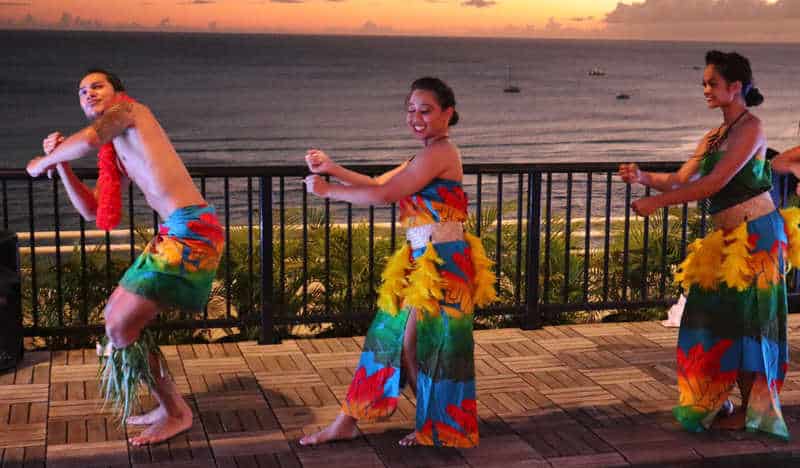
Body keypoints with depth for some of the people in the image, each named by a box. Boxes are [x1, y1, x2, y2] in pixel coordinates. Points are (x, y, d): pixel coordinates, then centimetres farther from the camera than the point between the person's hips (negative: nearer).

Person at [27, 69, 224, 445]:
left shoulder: (130, 109, 1)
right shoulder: (116, 154, 24)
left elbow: (90, 138, -20)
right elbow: (91, 211, 25)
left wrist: (42, 163, -3)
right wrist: (61, 165, 16)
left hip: (190, 231, -10)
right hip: (175, 233, 10)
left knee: (119, 328, -8)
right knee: (115, 314, 17)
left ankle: (176, 413, 8)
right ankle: (168, 406, 24)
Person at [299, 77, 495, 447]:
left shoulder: (439, 152, -16)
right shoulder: (429, 154, 16)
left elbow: (383, 195, -20)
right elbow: (378, 183, 15)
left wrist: (327, 190, -11)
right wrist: (333, 169, 4)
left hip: (442, 263, -10)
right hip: (422, 260, 10)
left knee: (416, 346, 1)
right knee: (388, 336, 13)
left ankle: (435, 429, 20)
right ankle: (346, 423, 21)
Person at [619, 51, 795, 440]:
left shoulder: (750, 128, -12)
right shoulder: (713, 138, 14)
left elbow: (715, 182, -20)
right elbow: (681, 180, 8)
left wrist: (656, 202, -21)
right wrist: (644, 178, -10)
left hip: (756, 234, -8)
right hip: (728, 237, 8)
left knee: (745, 320, -1)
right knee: (715, 318, 10)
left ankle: (750, 410, 10)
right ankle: (715, 405, 21)